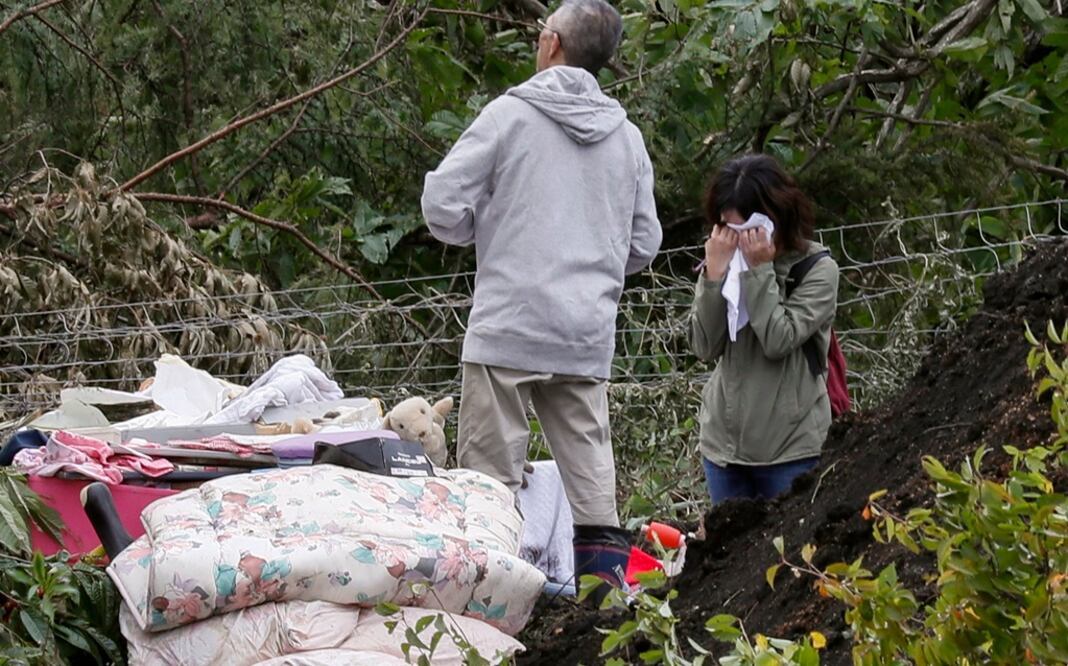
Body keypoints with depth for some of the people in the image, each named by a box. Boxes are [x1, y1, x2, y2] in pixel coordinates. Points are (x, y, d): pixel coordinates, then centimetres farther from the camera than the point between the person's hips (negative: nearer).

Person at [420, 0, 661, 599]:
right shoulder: (628, 137, 10)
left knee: (492, 478, -2)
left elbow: (443, 204, -7)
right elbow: (643, 245, 14)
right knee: (592, 475, 9)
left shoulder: (512, 112, -5)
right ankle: (605, 571, 6)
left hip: (509, 328, -5)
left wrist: (484, 233, 13)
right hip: (589, 337, 5)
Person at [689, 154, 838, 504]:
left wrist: (759, 271, -16)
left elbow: (779, 340, -17)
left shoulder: (818, 270, -6)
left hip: (789, 448, -4)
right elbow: (705, 347, -4)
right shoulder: (728, 262, 4)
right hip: (724, 442, 4)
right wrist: (715, 273, -12)